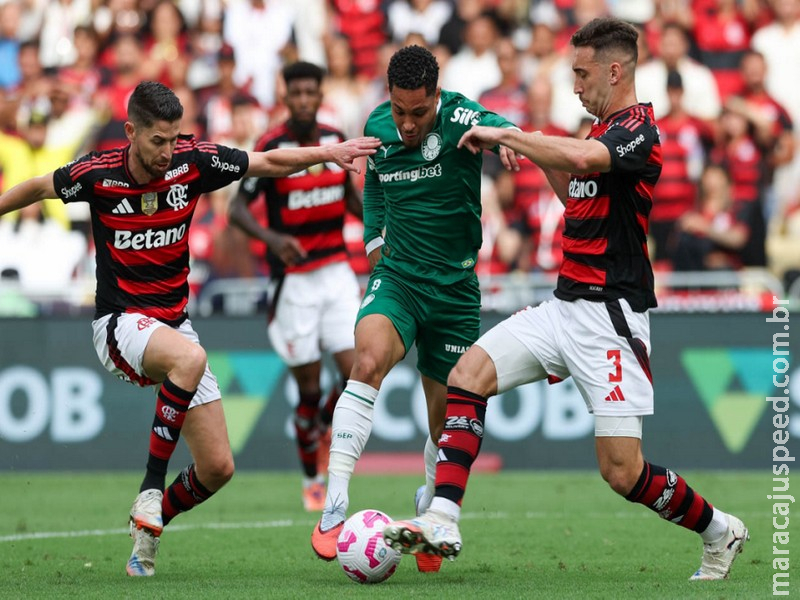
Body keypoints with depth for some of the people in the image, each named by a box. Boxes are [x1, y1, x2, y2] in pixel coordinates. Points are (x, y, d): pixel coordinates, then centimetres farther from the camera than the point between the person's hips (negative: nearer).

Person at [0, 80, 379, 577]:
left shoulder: (194, 161, -6)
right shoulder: (97, 173, -11)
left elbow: (271, 163, 4)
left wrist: (328, 153, -8)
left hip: (175, 324, 4)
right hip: (120, 323, -4)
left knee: (218, 468, -2)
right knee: (189, 357, -39)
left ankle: (149, 527, 24)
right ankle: (151, 489, -29)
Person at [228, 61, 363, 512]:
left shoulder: (338, 140, 4)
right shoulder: (270, 148, -11)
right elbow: (238, 208, -8)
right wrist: (272, 238, -25)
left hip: (337, 272, 4)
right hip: (294, 278, -4)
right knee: (310, 388, -2)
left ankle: (326, 430, 23)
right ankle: (312, 480, 19)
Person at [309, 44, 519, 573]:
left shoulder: (459, 118, -13)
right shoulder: (378, 127, 0)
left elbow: (496, 128, -38)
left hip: (455, 287, -1)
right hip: (397, 277, 1)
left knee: (446, 417, 5)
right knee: (370, 359, -29)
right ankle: (334, 509, -34)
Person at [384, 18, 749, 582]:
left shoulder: (638, 129, -14)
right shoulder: (603, 131, 16)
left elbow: (582, 158, -36)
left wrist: (505, 134, -24)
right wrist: (533, 151, 16)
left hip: (609, 315, -9)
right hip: (564, 306, 9)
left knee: (623, 471, -9)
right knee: (469, 373, -8)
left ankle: (719, 531, 17)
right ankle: (442, 523, -14)